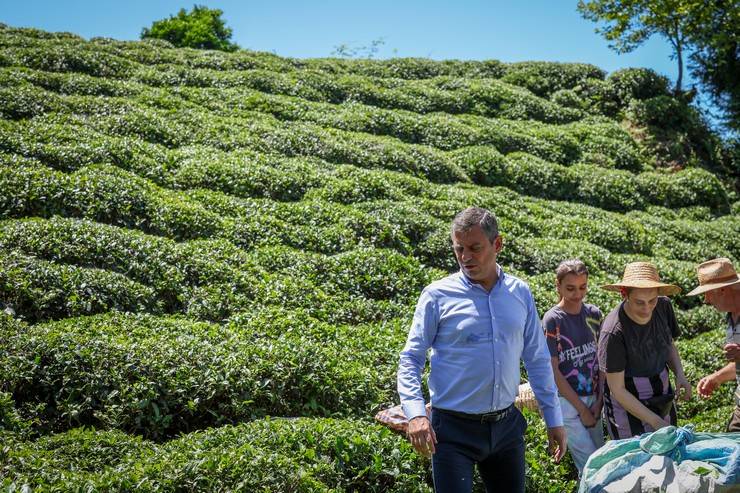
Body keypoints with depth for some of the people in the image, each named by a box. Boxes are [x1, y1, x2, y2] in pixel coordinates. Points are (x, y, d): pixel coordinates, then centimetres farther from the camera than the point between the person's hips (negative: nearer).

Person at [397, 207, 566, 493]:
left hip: (507, 426, 4)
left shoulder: (520, 293, 5)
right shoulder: (438, 295, -6)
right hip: (454, 429, -4)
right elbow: (410, 359, -6)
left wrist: (554, 420, 10)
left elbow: (538, 360, 10)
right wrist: (415, 414, -21)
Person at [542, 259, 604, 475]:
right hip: (567, 401, -5)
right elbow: (554, 371, -12)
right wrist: (581, 409, -10)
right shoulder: (552, 320, -12)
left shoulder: (594, 314, 2)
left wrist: (599, 400, -2)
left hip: (593, 399, 5)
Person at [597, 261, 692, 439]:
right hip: (626, 404, -6)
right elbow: (617, 390, -20)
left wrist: (679, 374, -6)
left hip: (662, 398, 6)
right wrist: (656, 421, -21)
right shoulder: (613, 332, -27)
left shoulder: (663, 306, -9)